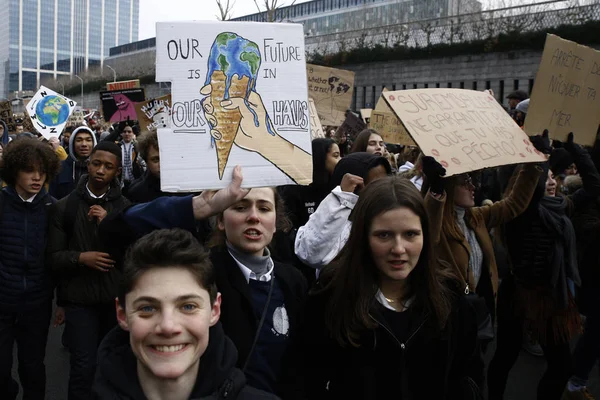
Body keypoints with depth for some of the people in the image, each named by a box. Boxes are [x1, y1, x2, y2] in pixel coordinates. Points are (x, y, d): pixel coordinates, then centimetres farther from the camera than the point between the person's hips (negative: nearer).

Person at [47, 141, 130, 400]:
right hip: (80, 298, -1)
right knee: (83, 367, 0)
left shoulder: (125, 206, 3)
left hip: (117, 297, 1)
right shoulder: (65, 206, 1)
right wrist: (80, 257, -19)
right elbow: (54, 256, -1)